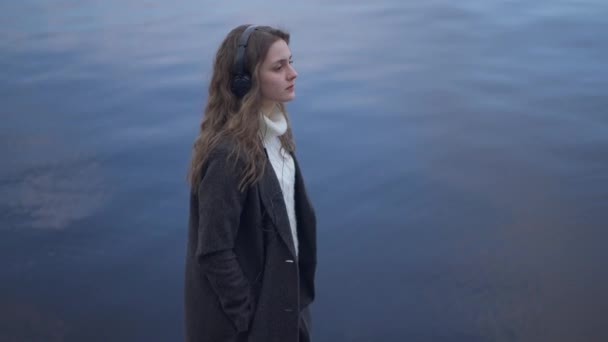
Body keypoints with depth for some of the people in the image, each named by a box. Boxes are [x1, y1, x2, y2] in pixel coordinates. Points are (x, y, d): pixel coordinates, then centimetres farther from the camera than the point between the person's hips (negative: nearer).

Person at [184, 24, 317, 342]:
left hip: (282, 294, 8)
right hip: (251, 313, -8)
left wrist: (297, 290, 8)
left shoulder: (273, 132, 1)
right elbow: (214, 253, -24)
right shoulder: (228, 153, -26)